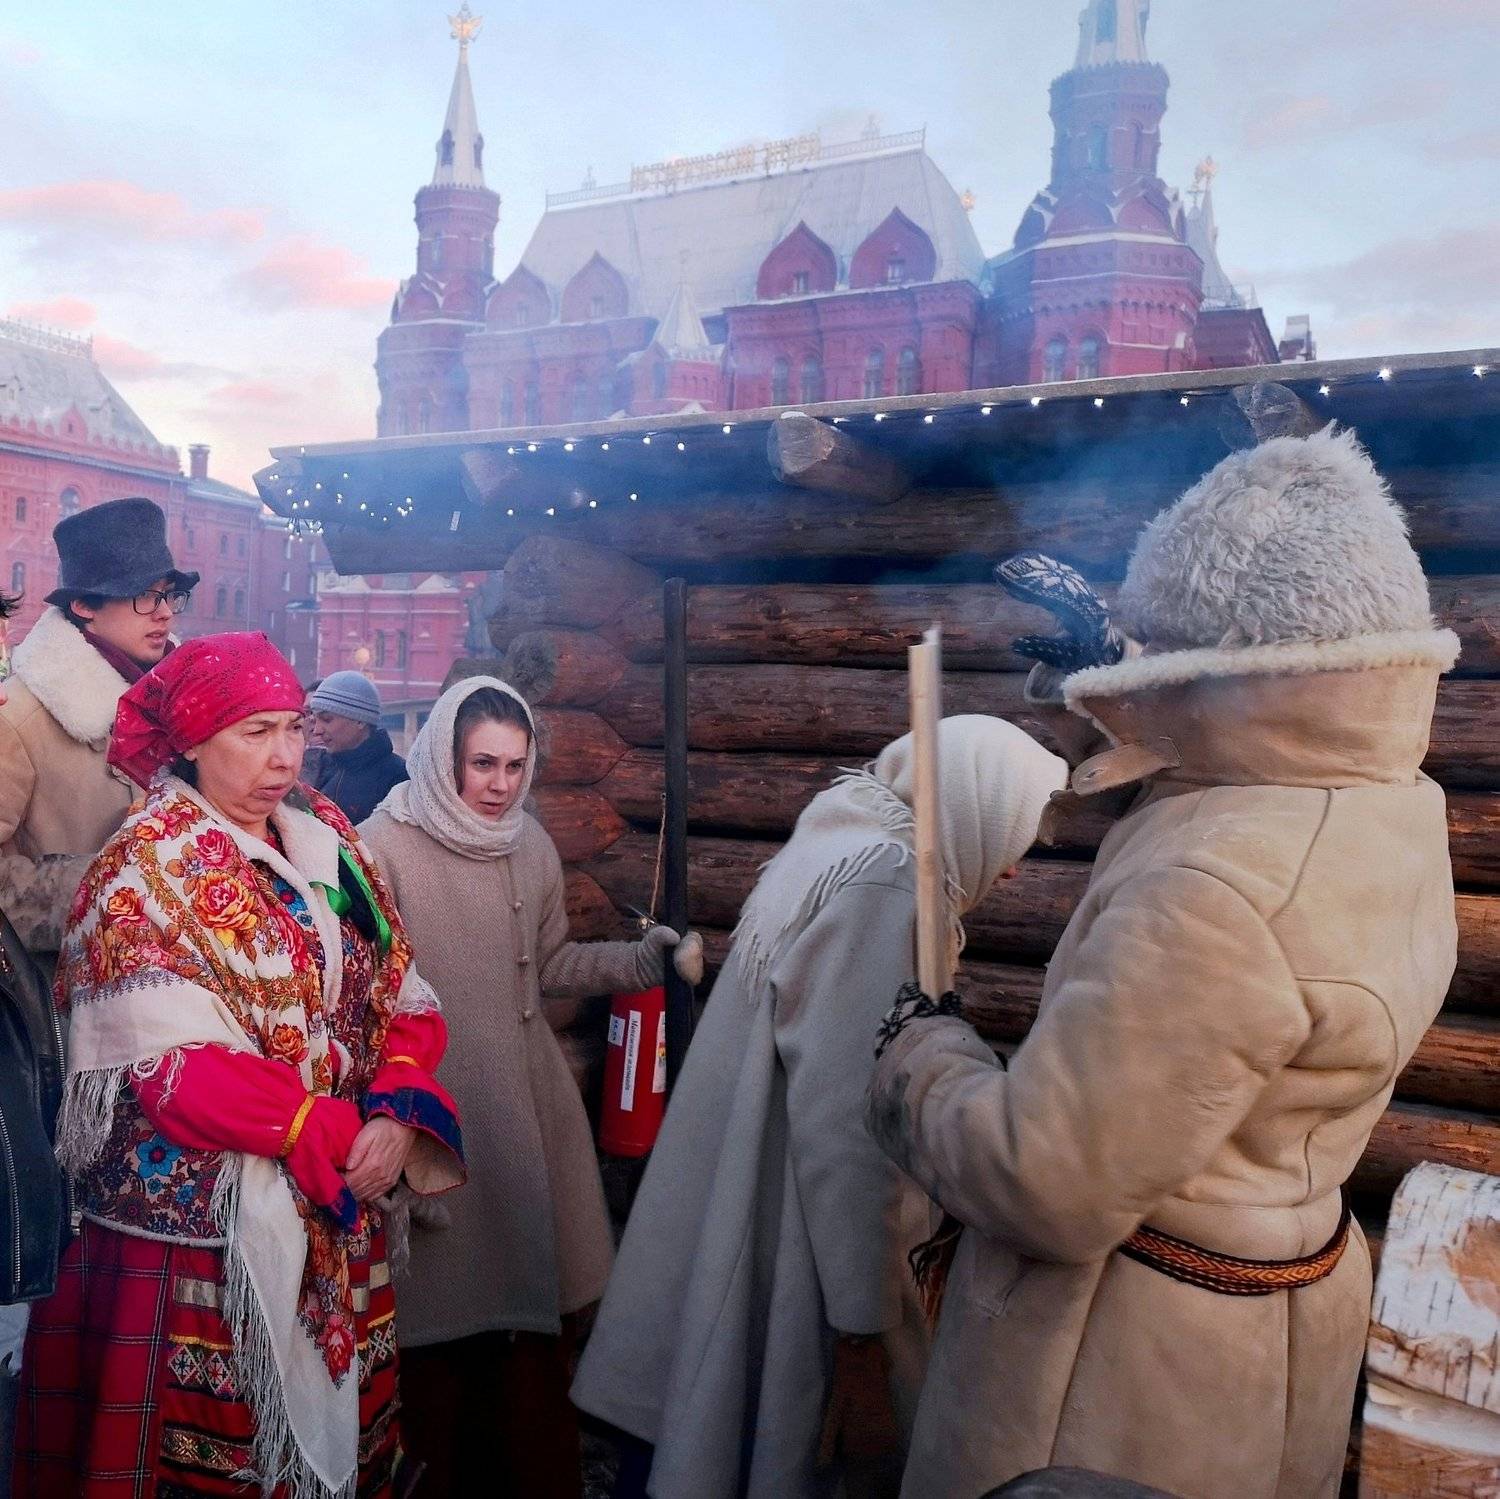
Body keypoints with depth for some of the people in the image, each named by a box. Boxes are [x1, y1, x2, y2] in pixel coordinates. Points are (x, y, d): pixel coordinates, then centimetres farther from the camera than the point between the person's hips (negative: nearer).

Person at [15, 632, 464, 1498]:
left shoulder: (328, 838, 6)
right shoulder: (146, 867, -10)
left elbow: (404, 995, 4)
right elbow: (174, 1061, -18)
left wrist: (399, 1109, -13)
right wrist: (335, 1137, -19)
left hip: (341, 1214, 5)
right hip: (208, 1224, -5)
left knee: (338, 1428, 16)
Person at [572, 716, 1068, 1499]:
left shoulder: (836, 851, 11)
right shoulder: (885, 880, -20)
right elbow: (847, 1126, -24)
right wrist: (864, 1337, -18)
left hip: (744, 1216, 10)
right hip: (798, 1247, -9)